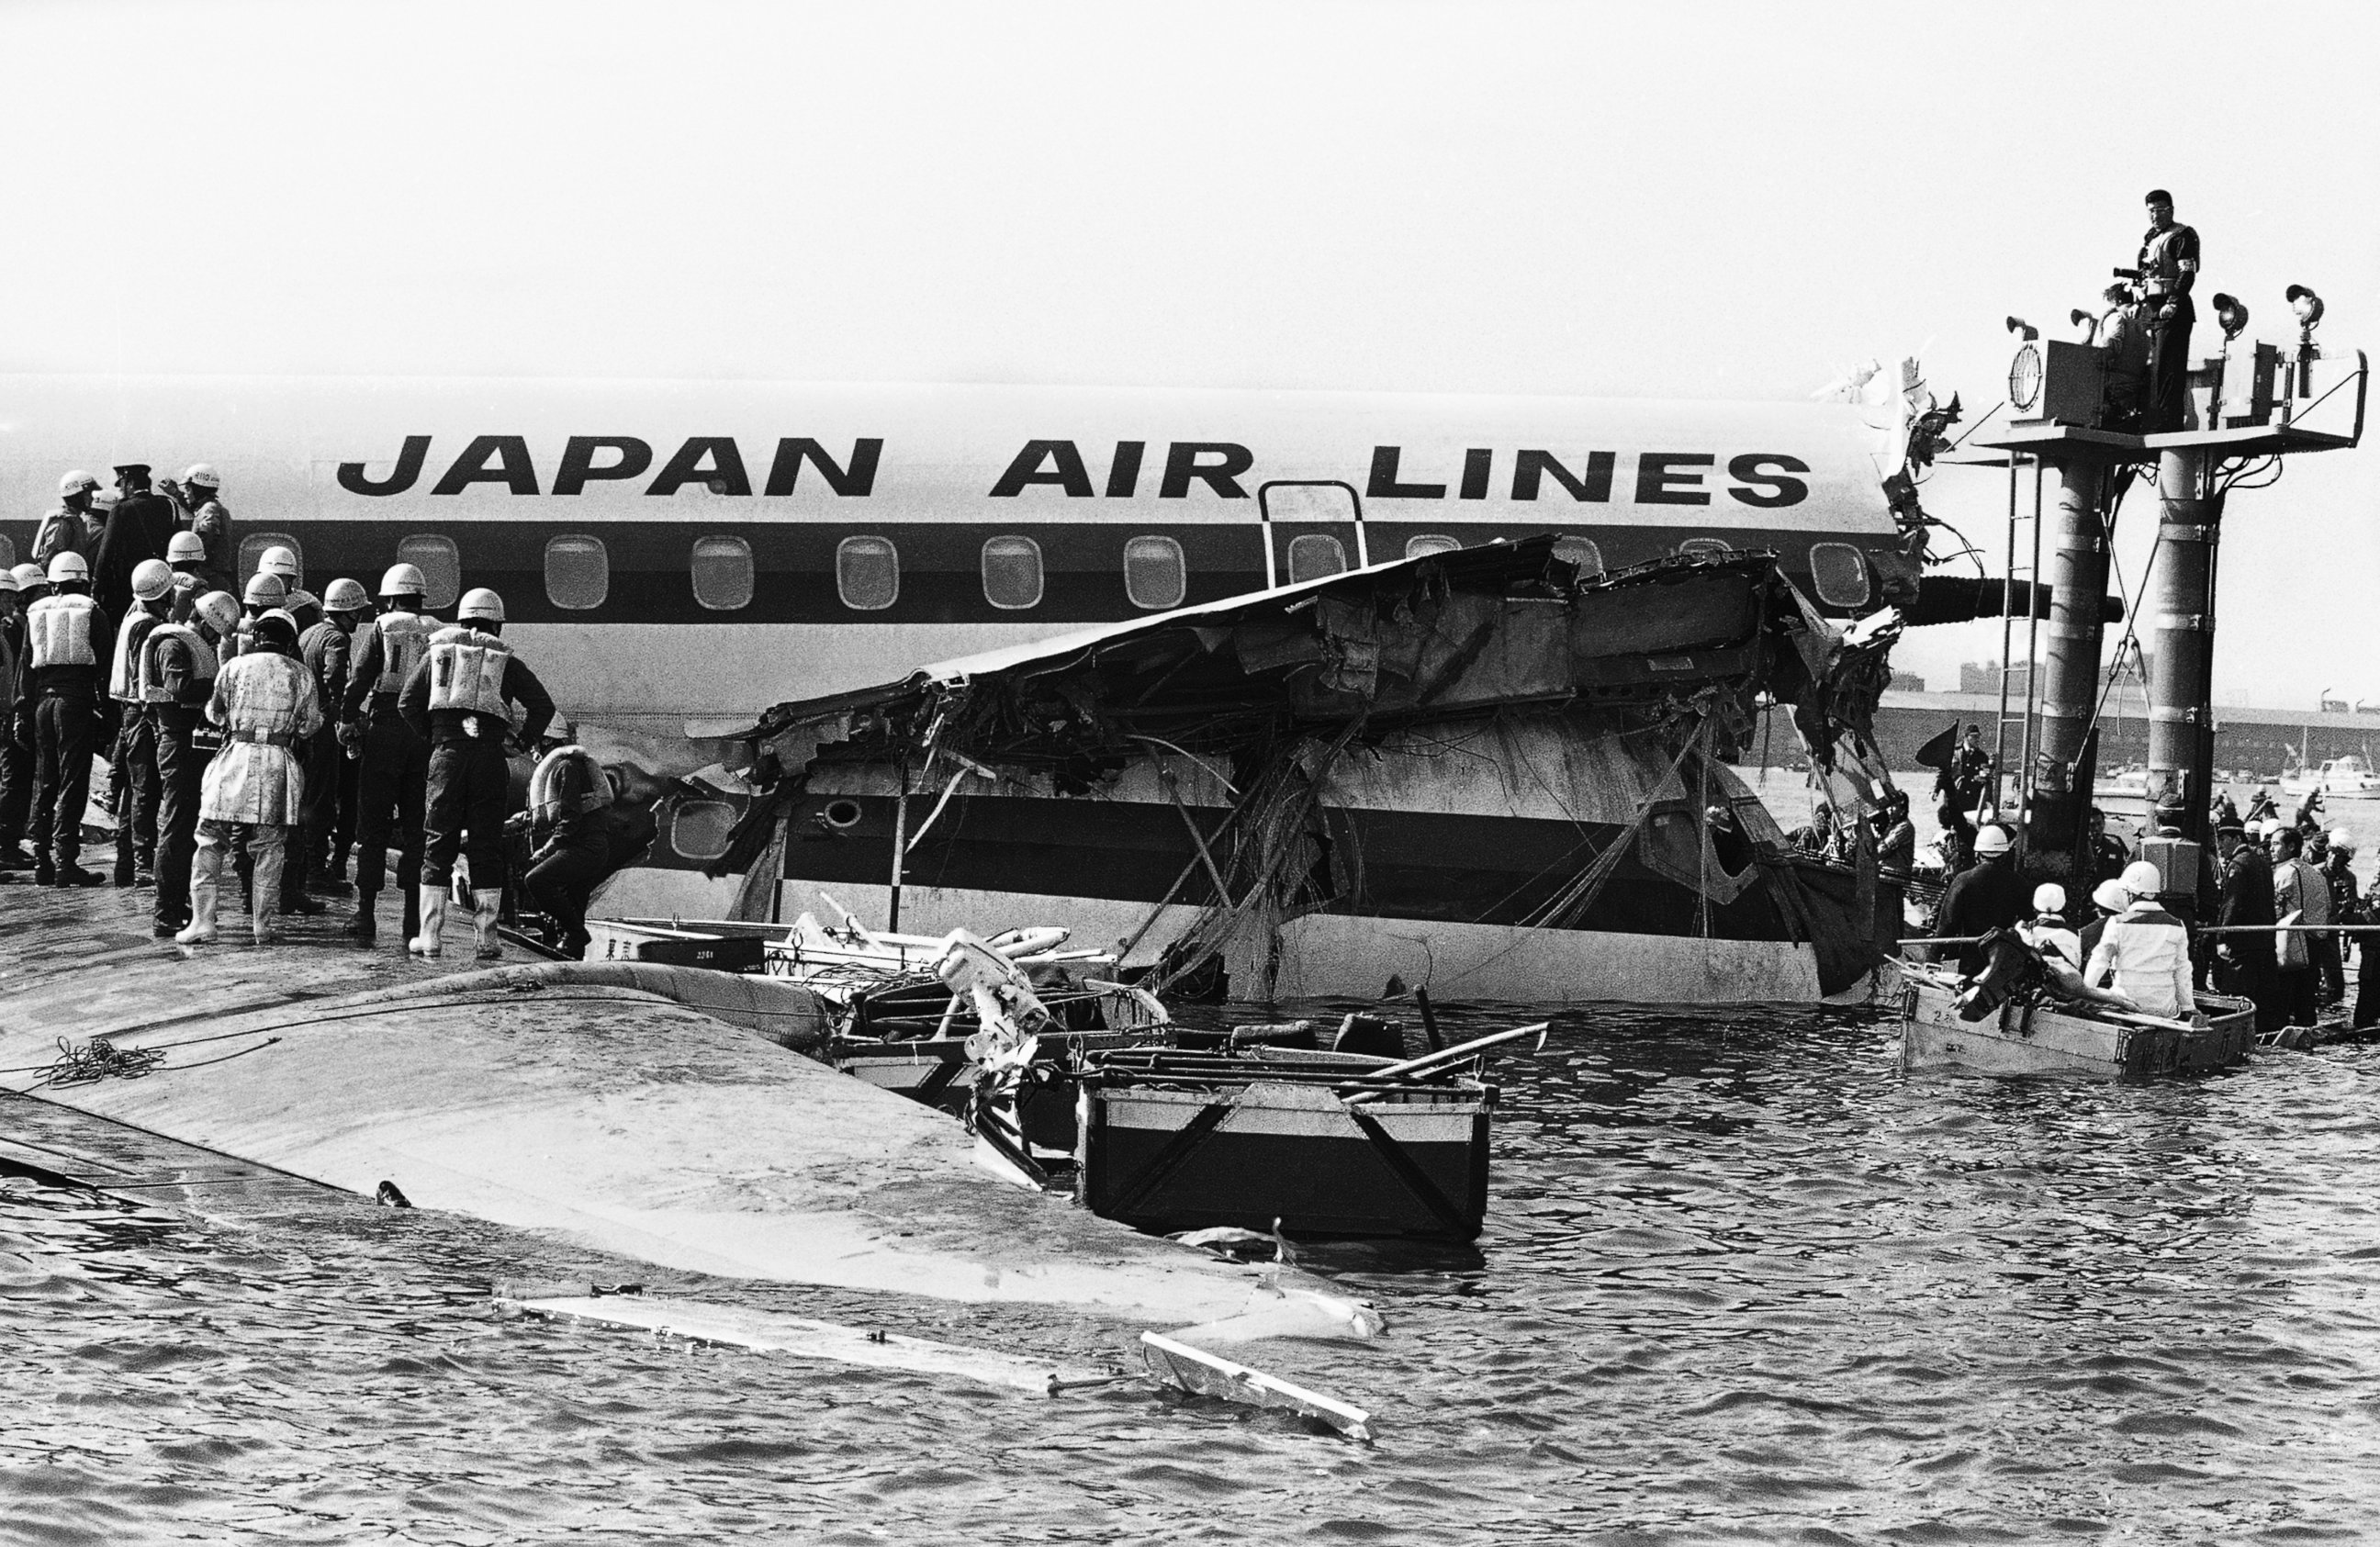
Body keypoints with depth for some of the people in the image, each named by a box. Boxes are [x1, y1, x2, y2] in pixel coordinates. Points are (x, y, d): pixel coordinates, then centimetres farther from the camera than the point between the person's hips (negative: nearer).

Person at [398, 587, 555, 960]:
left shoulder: (438, 653, 12)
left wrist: (430, 737, 14)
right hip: (489, 757, -1)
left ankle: (429, 937, 1)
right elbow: (542, 705, 1)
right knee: (486, 848, 5)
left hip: (447, 754, 1)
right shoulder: (506, 661, 8)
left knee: (439, 845, 5)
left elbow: (407, 703, 6)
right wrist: (524, 741, 12)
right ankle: (486, 938, 3)